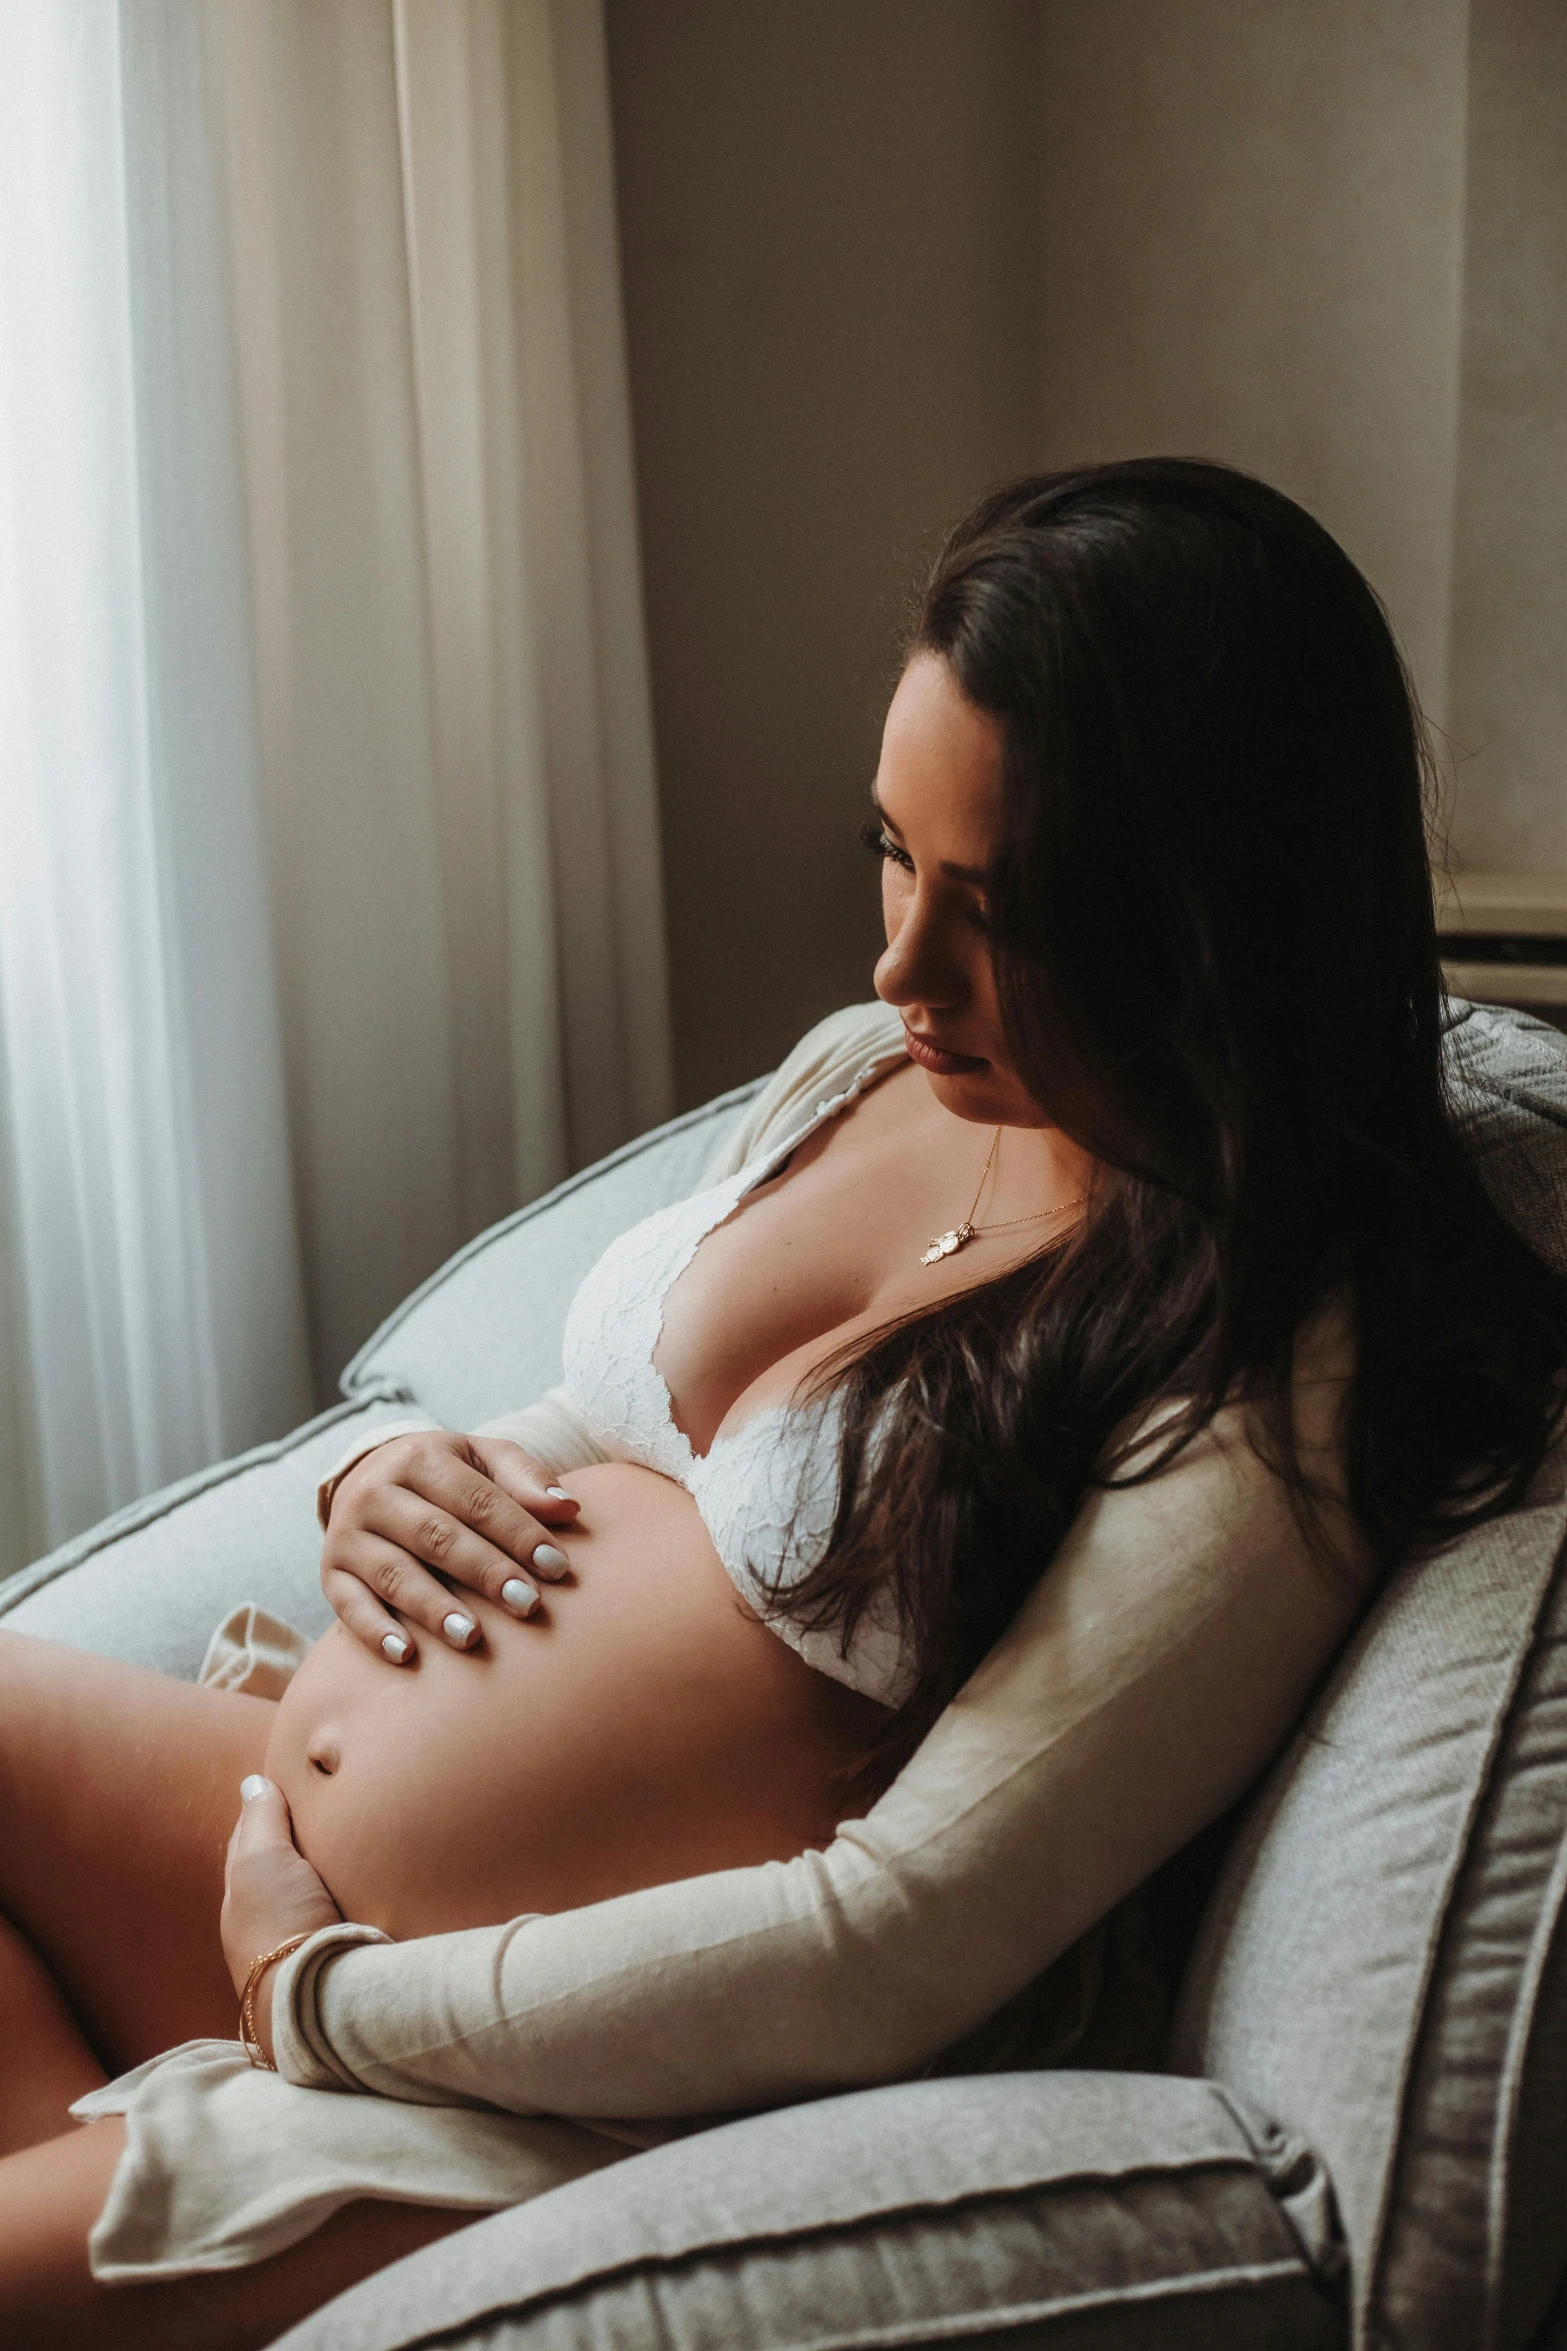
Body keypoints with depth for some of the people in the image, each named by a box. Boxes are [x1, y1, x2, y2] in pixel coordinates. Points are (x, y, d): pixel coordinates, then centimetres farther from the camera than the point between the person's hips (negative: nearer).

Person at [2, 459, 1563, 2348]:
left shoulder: (1271, 1380, -20)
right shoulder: (863, 1067, 4)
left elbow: (889, 1950, -23)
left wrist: (325, 1997, -15)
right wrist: (392, 1482, -4)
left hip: (560, 2107, -8)